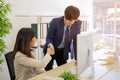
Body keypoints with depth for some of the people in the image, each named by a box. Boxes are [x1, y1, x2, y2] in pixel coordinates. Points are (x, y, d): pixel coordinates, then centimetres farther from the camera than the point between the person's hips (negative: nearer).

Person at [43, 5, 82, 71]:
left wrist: (77, 58, -9)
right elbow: (49, 37, -15)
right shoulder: (55, 22, -25)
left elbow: (76, 41, -7)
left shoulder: (78, 24, -15)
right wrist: (50, 45, -39)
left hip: (63, 51, 3)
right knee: (48, 71, 0)